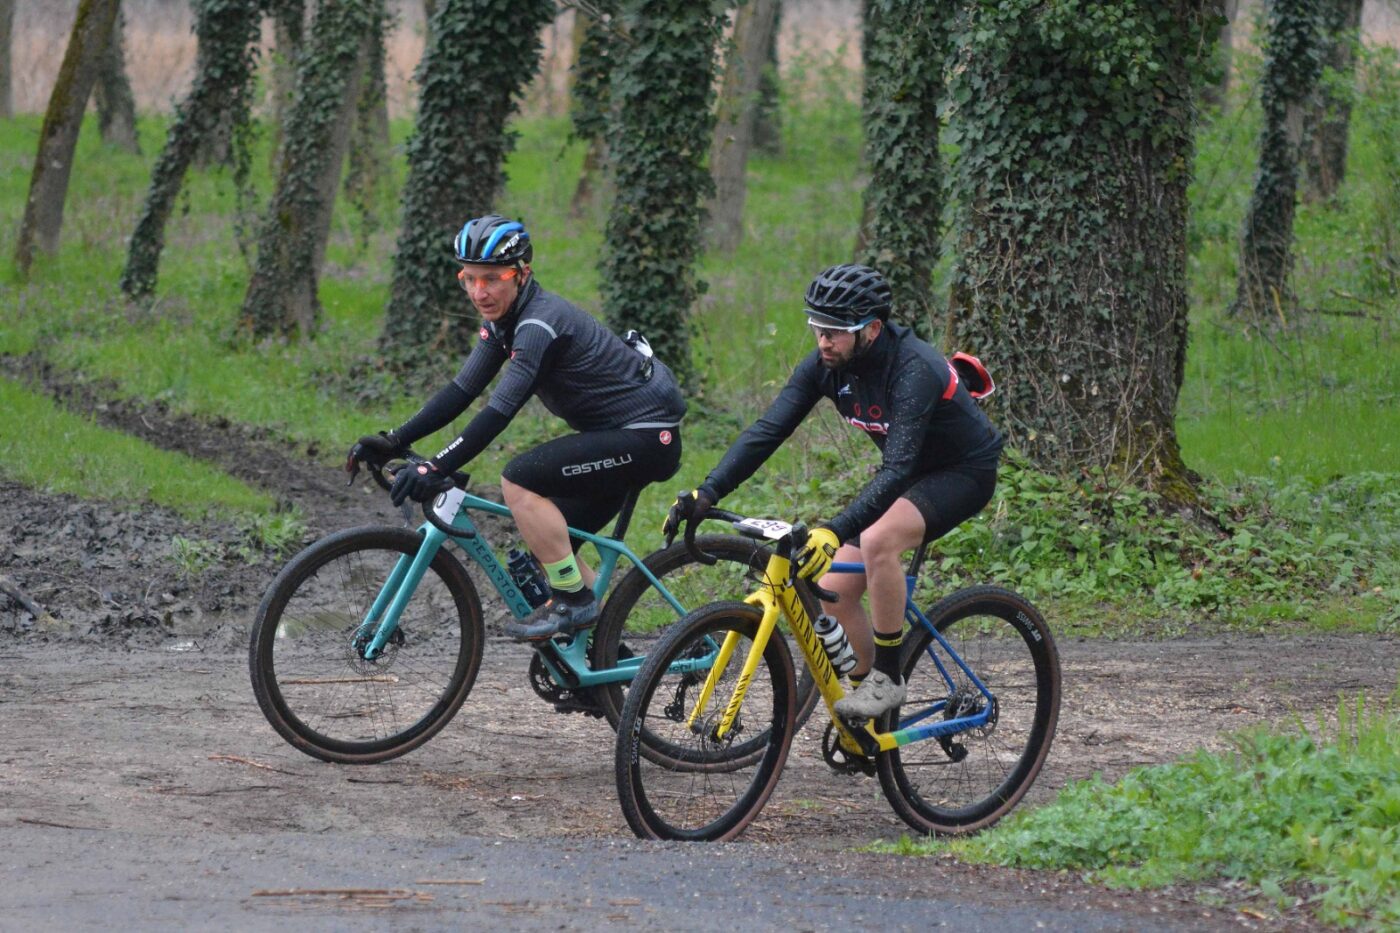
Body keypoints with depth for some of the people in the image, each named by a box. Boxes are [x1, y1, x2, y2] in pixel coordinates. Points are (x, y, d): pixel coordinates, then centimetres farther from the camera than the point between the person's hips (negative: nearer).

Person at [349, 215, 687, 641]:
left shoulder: (541, 323, -24)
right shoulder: (503, 320, 5)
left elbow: (500, 412, -32)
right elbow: (461, 391, 4)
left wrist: (435, 470, -38)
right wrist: (392, 441, -6)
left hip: (647, 436, -10)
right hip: (613, 434, 10)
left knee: (519, 480, -22)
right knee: (548, 545, 10)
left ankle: (573, 601, -12)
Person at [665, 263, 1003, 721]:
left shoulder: (913, 370, -34)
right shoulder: (824, 366, -13)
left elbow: (898, 470, -42)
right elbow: (767, 430, -16)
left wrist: (834, 532, -54)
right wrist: (706, 493, -29)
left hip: (964, 471, -8)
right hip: (905, 473, 8)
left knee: (878, 540, -34)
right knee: (834, 590, -4)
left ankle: (888, 678, -19)